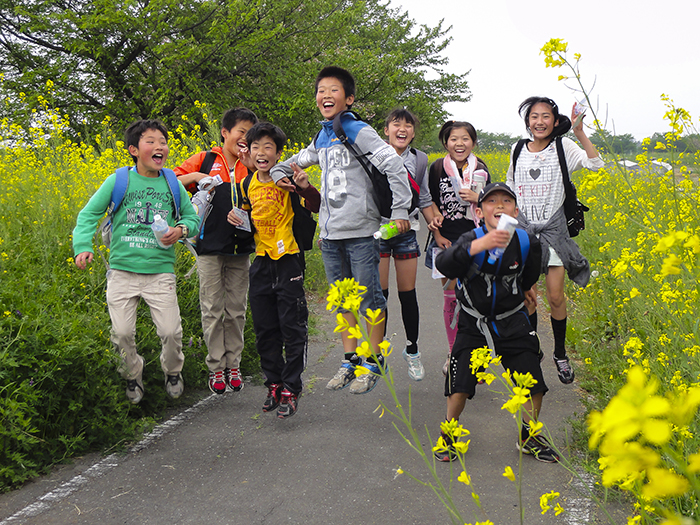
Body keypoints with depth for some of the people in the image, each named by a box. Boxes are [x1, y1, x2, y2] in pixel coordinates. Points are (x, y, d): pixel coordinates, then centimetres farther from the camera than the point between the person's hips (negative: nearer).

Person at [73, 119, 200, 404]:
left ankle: (172, 372, 27)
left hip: (160, 271, 1)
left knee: (171, 331, -5)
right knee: (122, 333, -4)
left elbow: (192, 218, 15)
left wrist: (182, 229, -8)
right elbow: (88, 215, 4)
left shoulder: (172, 185, 6)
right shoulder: (118, 181, 0)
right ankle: (132, 376, 25)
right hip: (122, 271, -1)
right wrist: (83, 246, -11)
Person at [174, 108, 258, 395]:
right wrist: (195, 177, -12)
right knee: (212, 310, 1)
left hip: (240, 248, 3)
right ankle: (215, 368, 9)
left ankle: (233, 365, 17)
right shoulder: (205, 160, 3)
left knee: (237, 311, 7)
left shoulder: (249, 167, 10)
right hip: (210, 247, -2)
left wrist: (250, 165, -7)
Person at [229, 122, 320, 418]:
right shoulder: (249, 184, 7)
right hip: (261, 262, 6)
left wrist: (305, 187, -36)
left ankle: (291, 389, 8)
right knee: (264, 329, 12)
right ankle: (274, 384, 26)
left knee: (292, 328, -1)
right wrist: (237, 218, 2)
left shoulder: (288, 180, -11)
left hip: (288, 260, -6)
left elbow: (318, 208, -19)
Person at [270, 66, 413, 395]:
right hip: (330, 232, 7)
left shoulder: (358, 132, -8)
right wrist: (278, 173, 13)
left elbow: (393, 166, -13)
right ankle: (349, 360, 23)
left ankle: (373, 363, 11)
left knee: (369, 297, -1)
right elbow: (298, 161, 33)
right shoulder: (321, 139, 14)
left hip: (361, 231, -7)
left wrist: (399, 210, -16)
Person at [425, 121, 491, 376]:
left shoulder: (480, 171, 3)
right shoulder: (437, 168, 0)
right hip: (446, 241, 0)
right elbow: (431, 205, 6)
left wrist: (477, 199, -12)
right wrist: (436, 232, -8)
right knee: (450, 297, 3)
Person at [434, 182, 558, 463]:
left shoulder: (527, 243, -10)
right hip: (474, 323, -2)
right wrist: (478, 246, -53)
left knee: (534, 385, 0)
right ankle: (448, 434, 19)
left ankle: (529, 436, 27)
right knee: (460, 387, -9)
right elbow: (443, 264, -41)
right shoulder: (471, 240, -19)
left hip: (512, 322, 2)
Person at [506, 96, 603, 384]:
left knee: (555, 296, -1)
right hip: (523, 228, 2)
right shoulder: (518, 150, 6)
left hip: (553, 228, -2)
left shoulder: (563, 148, -3)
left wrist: (580, 132, -25)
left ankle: (560, 353, 18)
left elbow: (595, 164, -19)